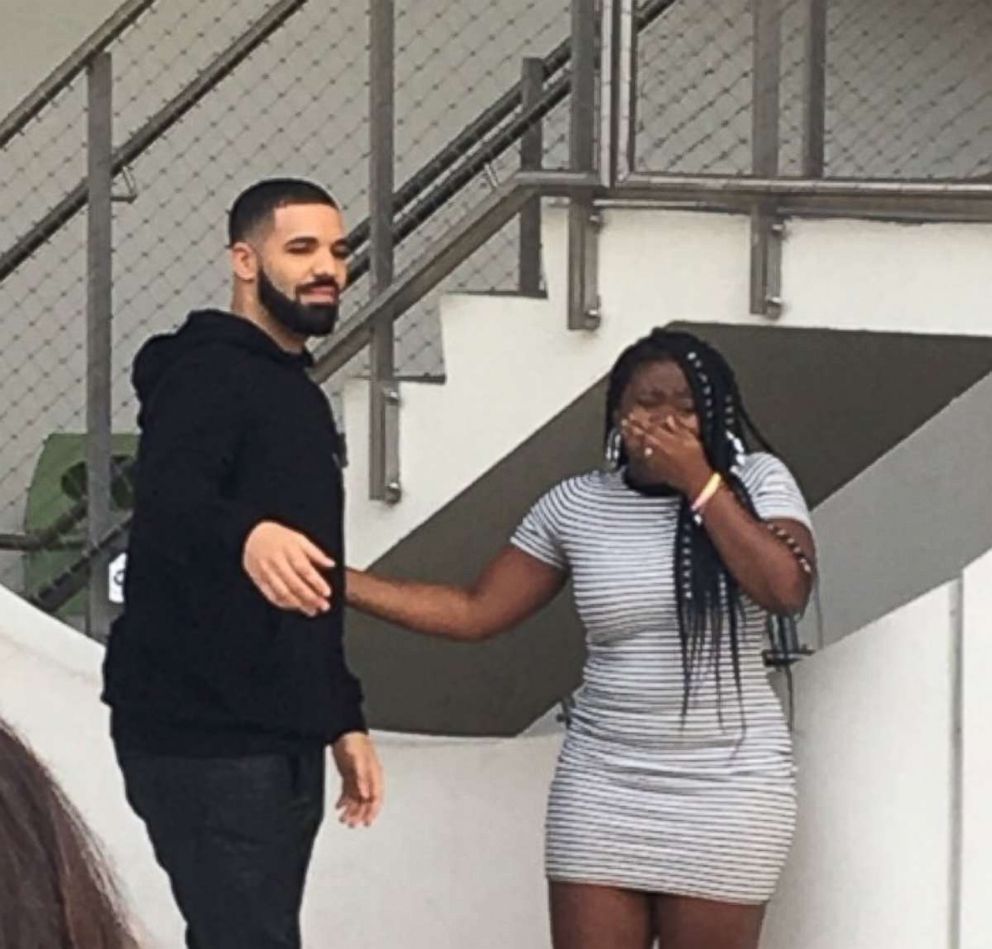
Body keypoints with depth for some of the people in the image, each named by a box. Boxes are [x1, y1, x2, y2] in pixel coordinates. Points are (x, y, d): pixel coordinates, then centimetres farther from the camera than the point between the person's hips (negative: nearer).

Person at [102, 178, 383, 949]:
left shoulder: (298, 394, 20)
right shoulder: (206, 376, -9)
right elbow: (166, 498, -31)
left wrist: (343, 718, 22)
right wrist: (244, 534, -51)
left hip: (280, 737, 10)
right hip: (205, 737, -10)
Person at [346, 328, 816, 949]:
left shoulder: (757, 483, -2)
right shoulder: (575, 506, 4)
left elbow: (787, 590, -18)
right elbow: (473, 613, 8)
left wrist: (699, 483, -15)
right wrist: (337, 579, 0)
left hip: (725, 789, -2)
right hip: (602, 784, 3)